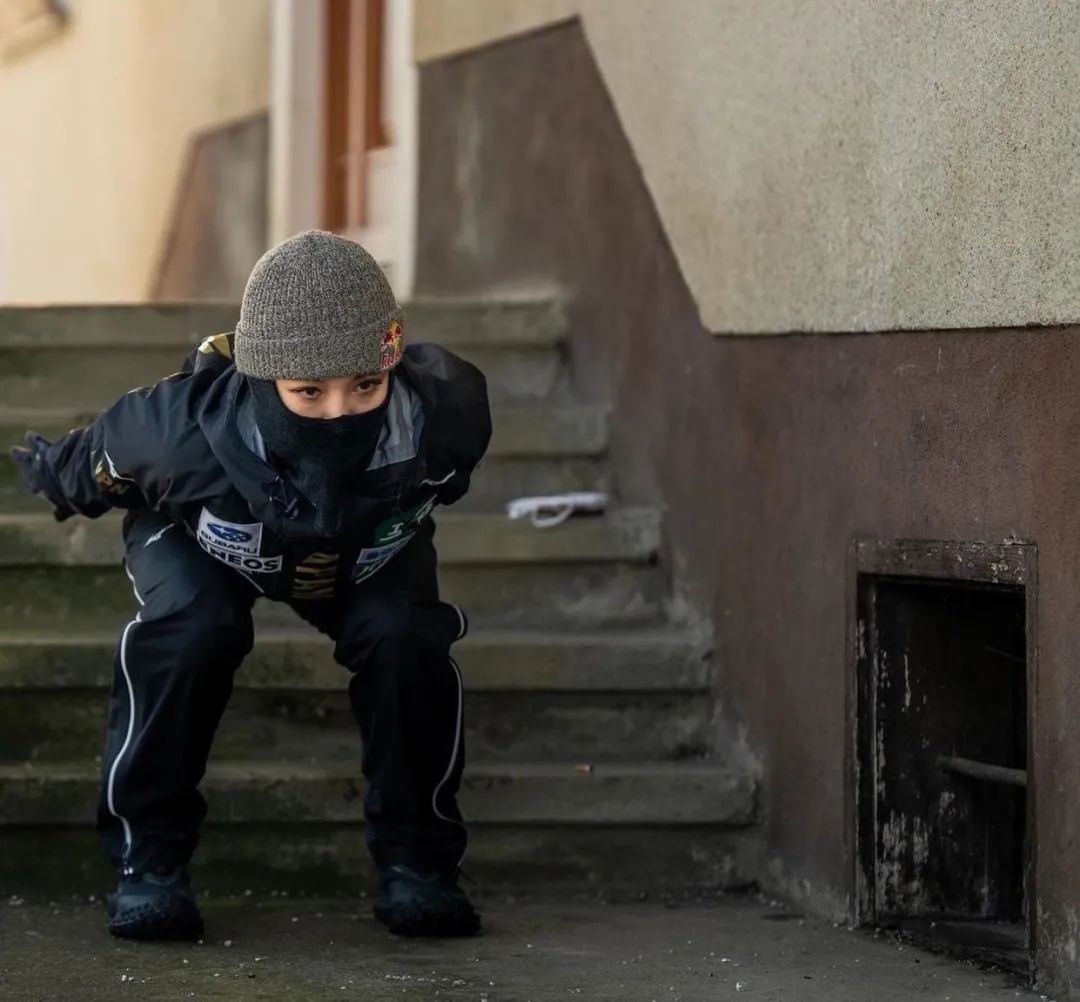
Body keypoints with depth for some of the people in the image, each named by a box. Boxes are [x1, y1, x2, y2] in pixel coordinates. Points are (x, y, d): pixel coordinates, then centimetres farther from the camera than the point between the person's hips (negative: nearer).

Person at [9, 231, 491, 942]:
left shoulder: (445, 411, -38)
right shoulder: (186, 427, -44)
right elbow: (90, 465, -19)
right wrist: (52, 474, 1)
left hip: (372, 552, 2)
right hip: (198, 535, -2)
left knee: (404, 636, -24)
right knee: (194, 631, -30)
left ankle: (417, 859, -6)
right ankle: (148, 855, -13)